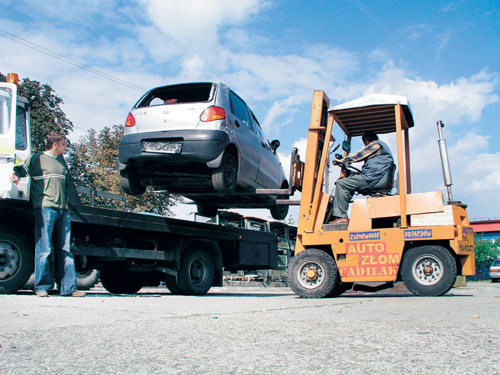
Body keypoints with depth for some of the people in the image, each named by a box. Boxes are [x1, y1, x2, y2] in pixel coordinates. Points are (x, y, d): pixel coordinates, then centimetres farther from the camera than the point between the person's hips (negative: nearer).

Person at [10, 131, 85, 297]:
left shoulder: (61, 160, 23)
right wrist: (16, 175, -24)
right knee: (44, 249, -5)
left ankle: (68, 287, 6)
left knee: (64, 250, 4)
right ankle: (42, 287, 2)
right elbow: (22, 168, -2)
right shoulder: (38, 158, 5)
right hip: (45, 208, -6)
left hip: (63, 210, 6)